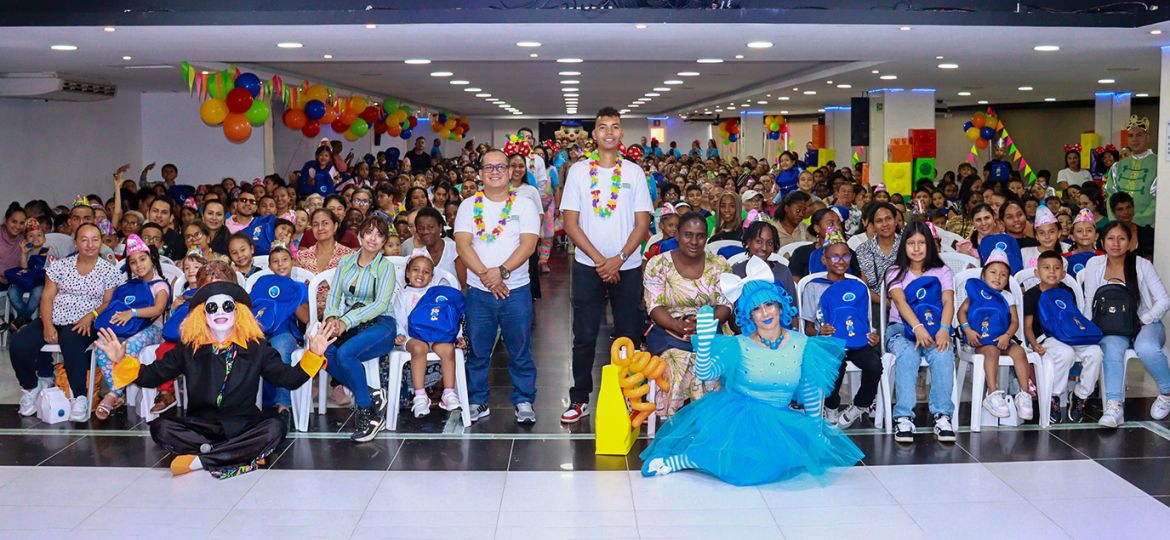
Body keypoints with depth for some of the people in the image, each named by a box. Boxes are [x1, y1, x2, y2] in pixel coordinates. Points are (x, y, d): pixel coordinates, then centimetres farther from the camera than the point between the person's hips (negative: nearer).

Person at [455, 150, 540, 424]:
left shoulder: (524, 205, 3)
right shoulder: (469, 205, 6)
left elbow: (528, 244, -8)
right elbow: (463, 244, -4)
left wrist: (501, 271, -20)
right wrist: (485, 275, -17)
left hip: (516, 290, -1)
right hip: (478, 291, 1)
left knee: (520, 350, 4)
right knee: (477, 351, 8)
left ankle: (524, 401, 16)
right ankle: (477, 401, 20)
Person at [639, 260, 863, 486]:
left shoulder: (801, 345, 3)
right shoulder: (738, 346, -4)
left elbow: (810, 395, 12)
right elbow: (705, 373, -17)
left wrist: (816, 432, 17)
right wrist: (704, 339, -32)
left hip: (779, 421, 4)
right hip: (736, 414, -3)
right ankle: (672, 461, -19)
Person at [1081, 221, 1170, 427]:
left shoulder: (1142, 265, -3)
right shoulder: (1094, 264, 1)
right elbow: (1089, 303, 3)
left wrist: (1143, 321, -14)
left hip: (1145, 324, -1)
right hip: (1113, 329, 1)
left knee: (1146, 349, -34)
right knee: (1111, 348, -34)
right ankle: (1114, 406, -39)